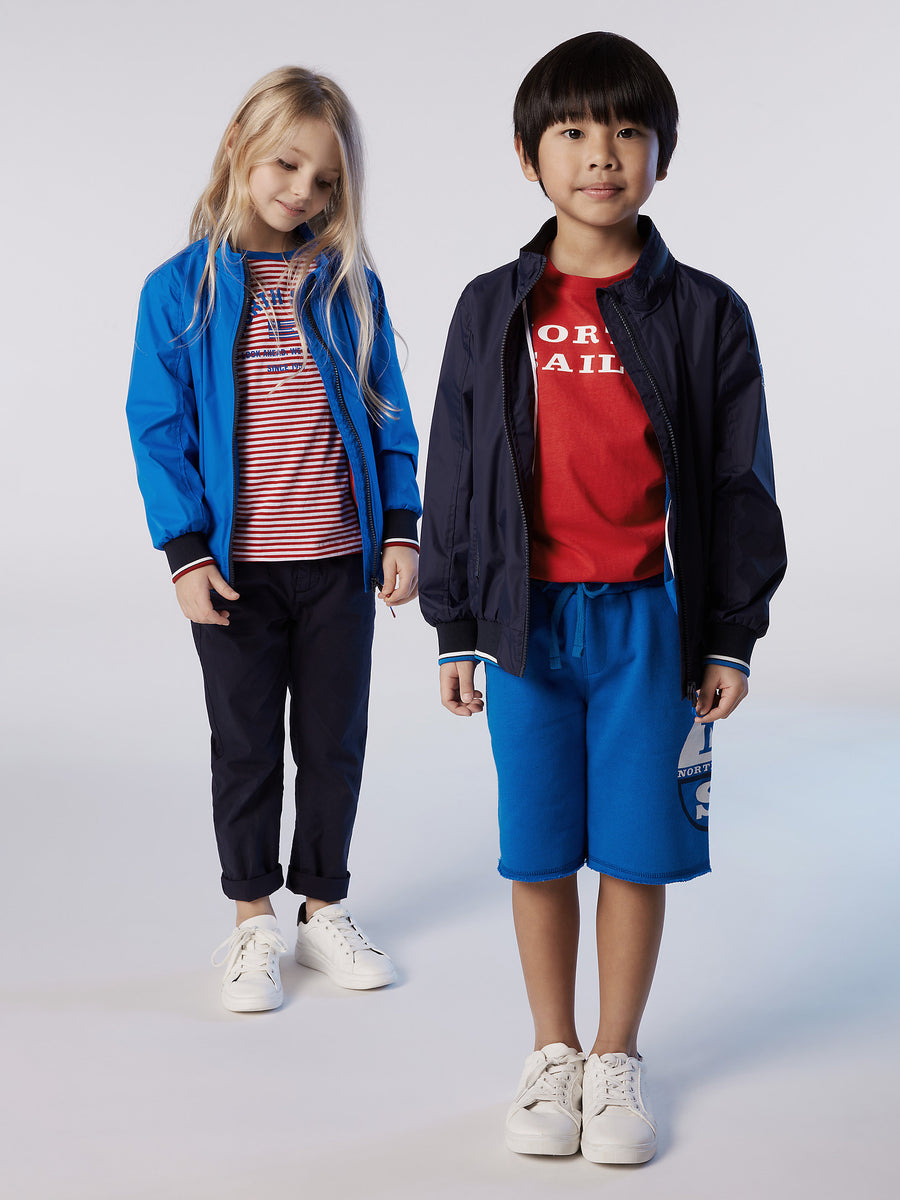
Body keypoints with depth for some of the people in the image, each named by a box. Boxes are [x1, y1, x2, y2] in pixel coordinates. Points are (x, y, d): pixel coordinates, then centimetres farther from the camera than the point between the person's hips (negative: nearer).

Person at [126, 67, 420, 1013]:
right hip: (234, 569, -2)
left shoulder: (350, 286, 1)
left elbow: (386, 413, 6)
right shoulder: (181, 289, -5)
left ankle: (322, 909, 28)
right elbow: (158, 427, -5)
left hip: (340, 561, 2)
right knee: (246, 747, 11)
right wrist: (185, 551, -10)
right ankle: (252, 923, 25)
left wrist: (400, 529, 0)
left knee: (334, 742, 11)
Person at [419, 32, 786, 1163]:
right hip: (529, 617, 1)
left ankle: (616, 1059, 23)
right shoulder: (493, 310, 4)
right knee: (539, 850, 9)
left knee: (636, 850, 6)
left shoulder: (702, 313, 1)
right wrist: (455, 627, 5)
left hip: (651, 619, -1)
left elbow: (738, 482, 3)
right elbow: (455, 474, 7)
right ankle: (552, 1054, 26)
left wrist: (731, 636, 1)